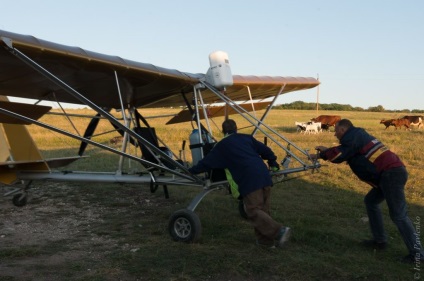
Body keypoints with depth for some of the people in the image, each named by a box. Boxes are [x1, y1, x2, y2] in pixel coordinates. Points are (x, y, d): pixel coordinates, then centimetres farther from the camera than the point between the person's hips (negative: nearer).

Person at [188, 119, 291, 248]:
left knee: (253, 211, -3)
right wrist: (272, 161, 37)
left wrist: (191, 171, 32)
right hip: (264, 175, 6)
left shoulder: (222, 146, 13)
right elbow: (265, 150, 19)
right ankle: (265, 239, 17)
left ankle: (279, 231, -17)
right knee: (263, 209, 15)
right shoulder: (247, 138, 23)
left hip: (249, 180, -6)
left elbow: (207, 162, 19)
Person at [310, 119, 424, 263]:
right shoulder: (357, 136, 25)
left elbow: (340, 155, -10)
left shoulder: (352, 136, -4)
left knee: (398, 215, -9)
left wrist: (320, 155, 2)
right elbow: (345, 152, 32)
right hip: (392, 172, 10)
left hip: (391, 173, -10)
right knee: (371, 201, 20)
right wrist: (326, 151, 30)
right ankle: (379, 240, 23)